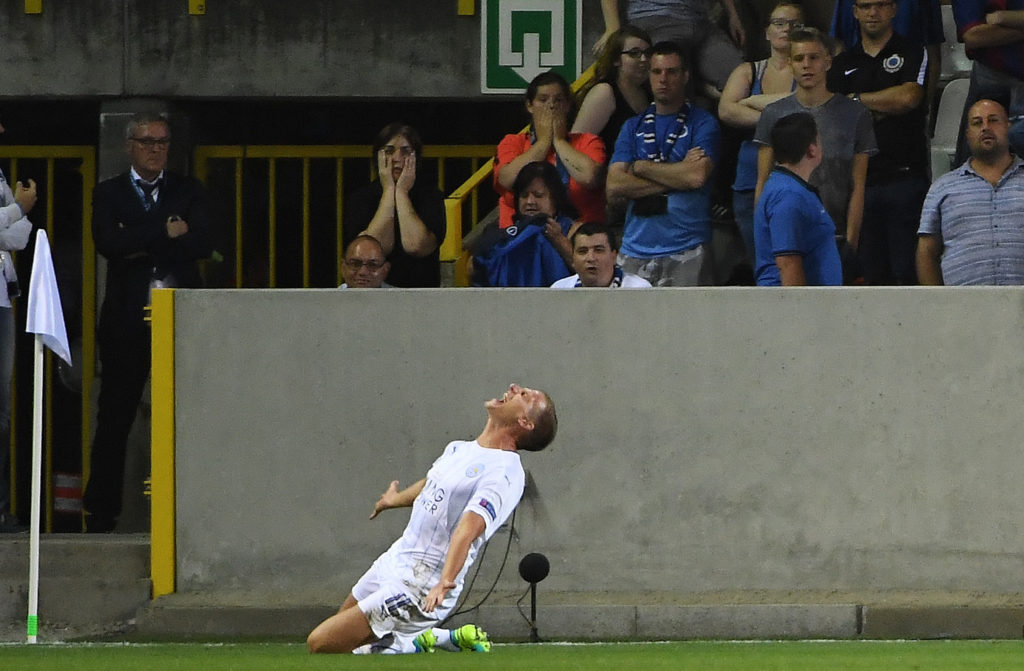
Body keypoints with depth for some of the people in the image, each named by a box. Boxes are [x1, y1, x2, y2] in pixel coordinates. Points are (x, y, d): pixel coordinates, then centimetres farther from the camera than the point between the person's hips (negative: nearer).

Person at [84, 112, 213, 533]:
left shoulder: (189, 192, 14)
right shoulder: (109, 194, 11)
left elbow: (202, 243, -1)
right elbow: (108, 243, -7)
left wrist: (143, 245, -6)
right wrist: (166, 232, -7)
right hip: (127, 320, -1)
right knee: (115, 419, -1)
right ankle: (101, 513, 3)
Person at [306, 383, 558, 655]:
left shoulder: (505, 474, -18)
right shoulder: (458, 449, 10)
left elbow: (468, 528, -33)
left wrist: (445, 582, -47)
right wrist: (393, 500, 52)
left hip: (419, 587, -9)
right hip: (393, 560, 9)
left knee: (321, 643, -13)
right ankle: (443, 638, 19)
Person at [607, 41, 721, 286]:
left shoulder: (702, 123, 5)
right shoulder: (634, 127, 17)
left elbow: (697, 176, -11)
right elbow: (614, 185, 4)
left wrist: (641, 167, 0)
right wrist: (677, 176, -4)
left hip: (687, 251, -3)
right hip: (635, 251, 3)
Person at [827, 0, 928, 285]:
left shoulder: (913, 53, 7)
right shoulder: (842, 64, 17)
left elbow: (909, 97, -10)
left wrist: (857, 99, 0)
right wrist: (877, 110, -3)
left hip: (905, 175, -3)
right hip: (860, 182, 3)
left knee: (908, 272, -9)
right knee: (872, 275, 1)